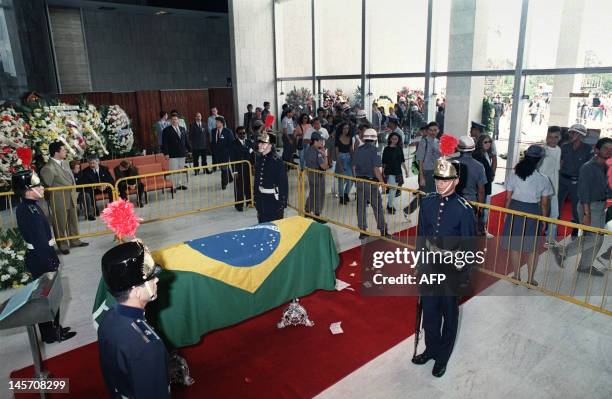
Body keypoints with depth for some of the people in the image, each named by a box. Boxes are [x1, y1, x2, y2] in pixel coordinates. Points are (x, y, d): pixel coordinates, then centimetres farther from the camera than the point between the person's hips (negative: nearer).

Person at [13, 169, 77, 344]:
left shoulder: (31, 206, 4)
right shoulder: (27, 211, -24)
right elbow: (39, 241, -24)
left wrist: (53, 258, 16)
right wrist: (51, 264, -19)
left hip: (41, 257, 9)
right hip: (40, 260, -9)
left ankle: (53, 328, 36)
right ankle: (51, 334, 22)